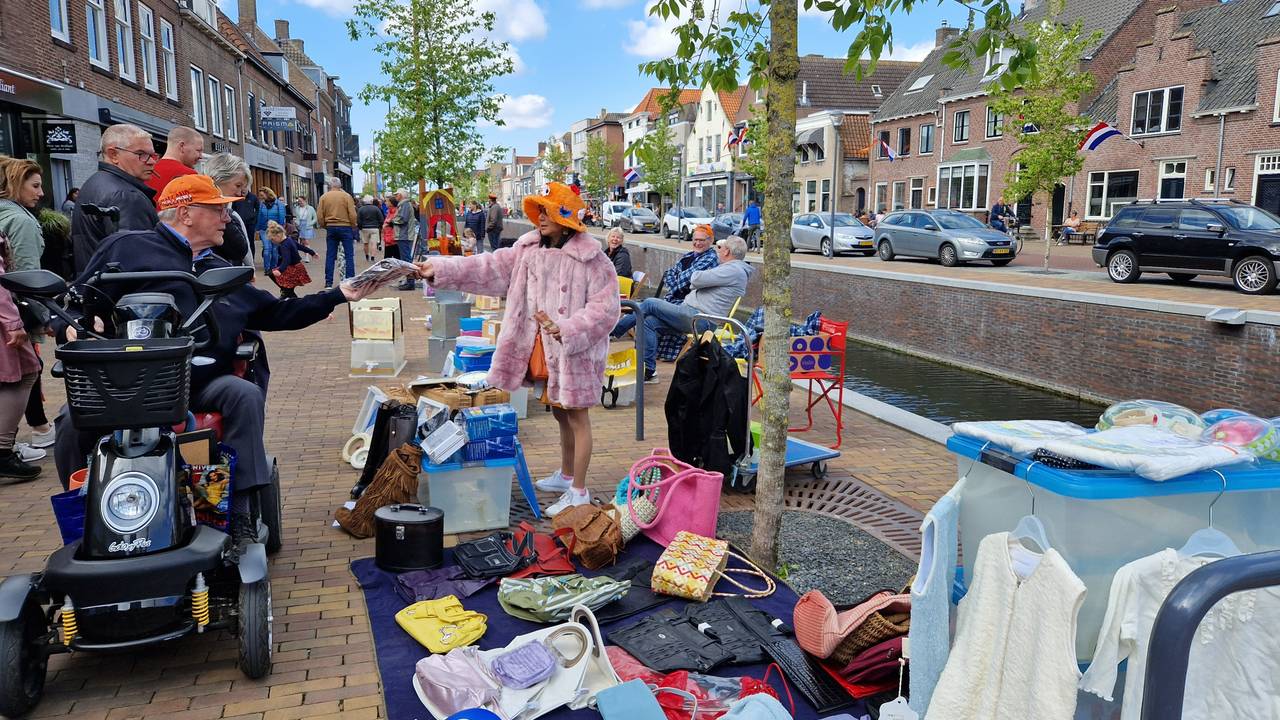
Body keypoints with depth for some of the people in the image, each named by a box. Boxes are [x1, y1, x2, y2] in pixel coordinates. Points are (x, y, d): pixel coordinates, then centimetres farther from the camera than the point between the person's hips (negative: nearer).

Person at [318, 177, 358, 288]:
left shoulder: (324, 197, 3)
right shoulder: (346, 196, -4)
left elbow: (319, 215, 2)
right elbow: (352, 214, -8)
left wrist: (324, 226, 15)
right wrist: (353, 227, 6)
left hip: (330, 228, 3)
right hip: (345, 227, -3)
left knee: (330, 256, 7)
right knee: (349, 255, 2)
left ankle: (328, 282, 8)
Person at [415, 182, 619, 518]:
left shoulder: (590, 258, -16)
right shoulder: (529, 249, 4)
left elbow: (604, 307, -18)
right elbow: (490, 267, 0)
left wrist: (566, 329, -27)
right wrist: (440, 270, -8)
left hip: (575, 351, -7)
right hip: (544, 349, 7)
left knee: (576, 416, 2)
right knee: (560, 413, 21)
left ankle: (579, 491, 13)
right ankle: (566, 475, 39)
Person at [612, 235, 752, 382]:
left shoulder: (734, 270, -12)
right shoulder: (731, 269, 22)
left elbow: (696, 280, -17)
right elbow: (694, 285, 25)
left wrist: (696, 274, 4)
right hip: (695, 316, 10)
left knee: (650, 304, -8)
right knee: (649, 322, 0)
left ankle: (614, 331, 6)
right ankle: (649, 371, 0)